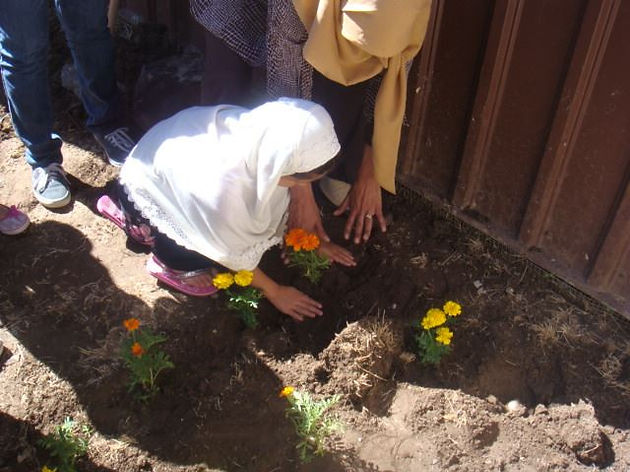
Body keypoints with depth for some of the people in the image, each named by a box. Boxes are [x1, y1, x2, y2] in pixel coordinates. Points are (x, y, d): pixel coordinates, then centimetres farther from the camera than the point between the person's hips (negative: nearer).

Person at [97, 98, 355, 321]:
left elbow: (297, 194, -4)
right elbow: (235, 254, -23)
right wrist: (274, 292, -9)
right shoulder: (223, 184, -42)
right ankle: (167, 261, 11)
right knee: (204, 256, -22)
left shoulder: (267, 136, -26)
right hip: (144, 186, -7)